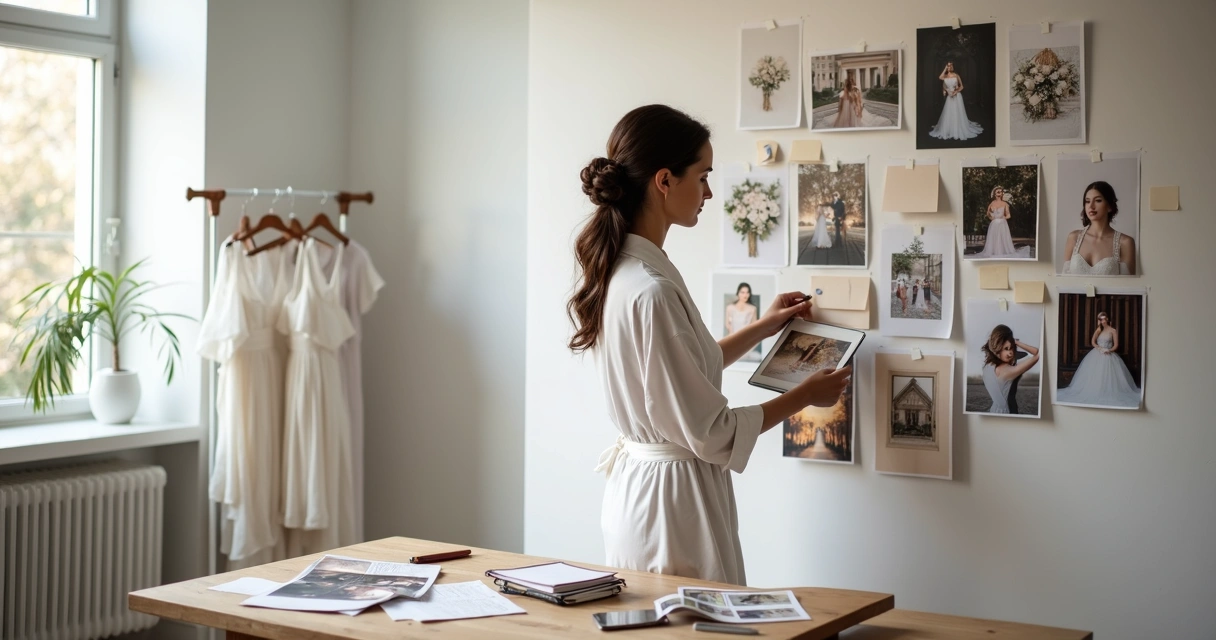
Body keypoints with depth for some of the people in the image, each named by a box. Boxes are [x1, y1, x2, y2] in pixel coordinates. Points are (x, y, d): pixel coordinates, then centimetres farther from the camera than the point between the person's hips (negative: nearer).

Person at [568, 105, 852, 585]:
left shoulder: (616, 271, 4)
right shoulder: (651, 292, -26)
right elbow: (709, 433, -21)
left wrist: (763, 327, 21)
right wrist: (805, 395, -9)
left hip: (635, 486, 10)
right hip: (675, 502, -10)